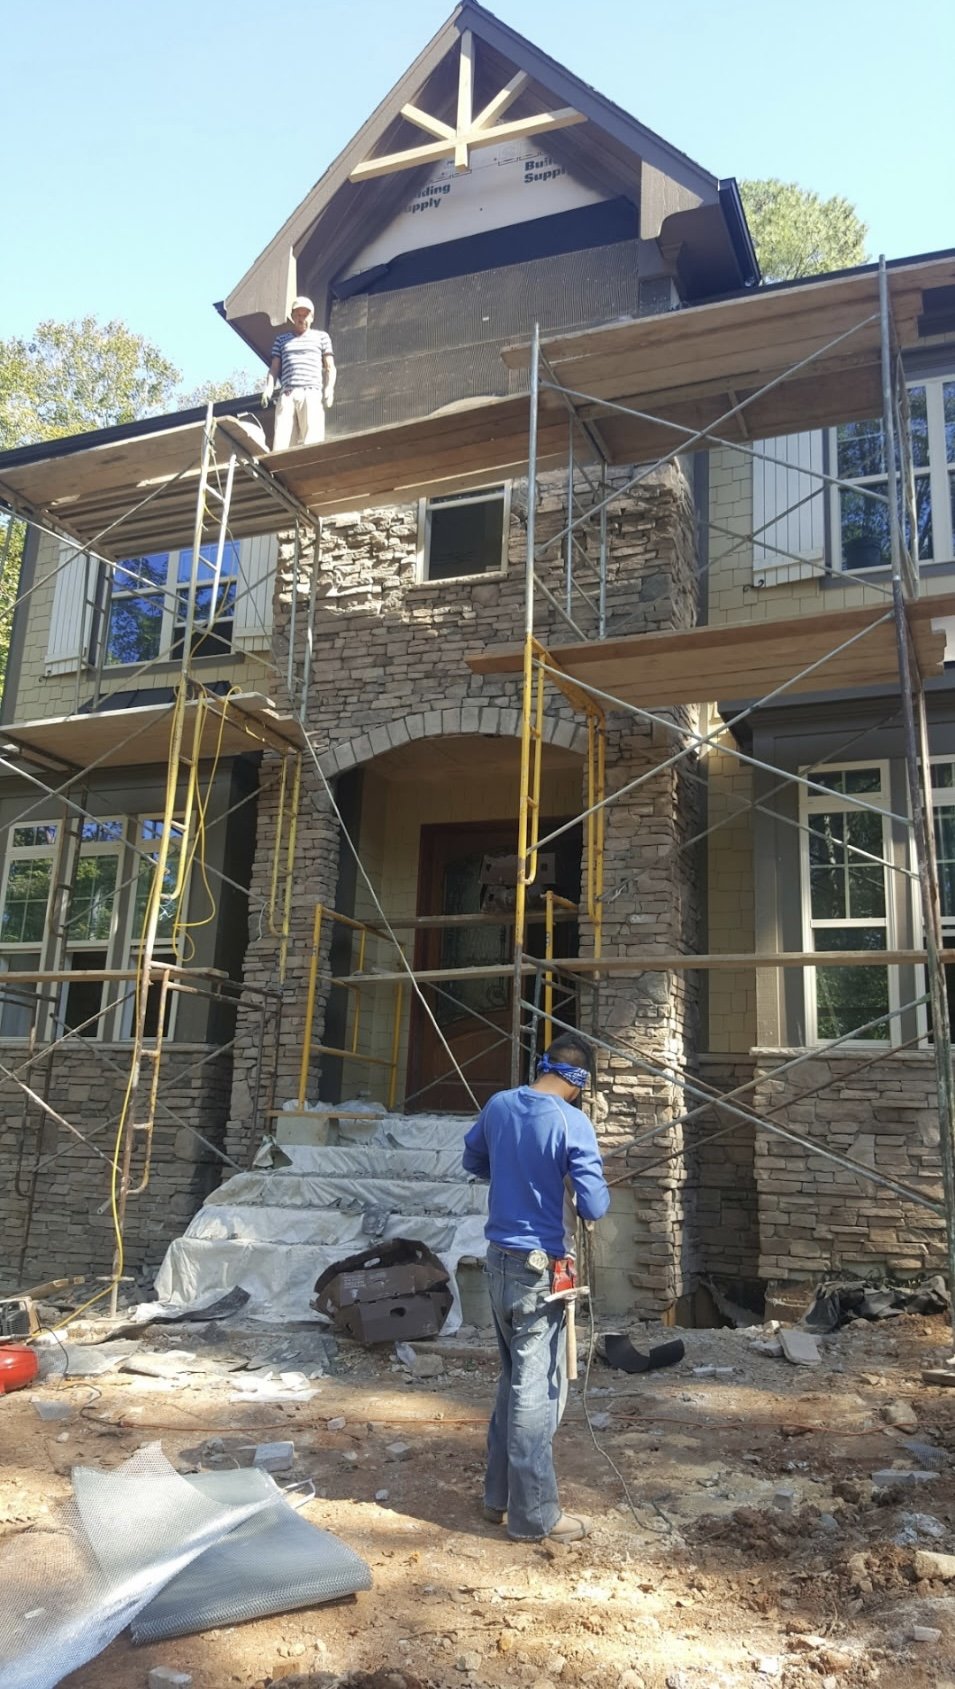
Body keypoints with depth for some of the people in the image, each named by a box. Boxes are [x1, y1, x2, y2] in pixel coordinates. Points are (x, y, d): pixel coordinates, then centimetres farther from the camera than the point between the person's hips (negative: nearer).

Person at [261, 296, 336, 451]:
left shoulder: (321, 336, 20)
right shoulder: (282, 339, 26)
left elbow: (330, 367, 13)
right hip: (286, 395, 2)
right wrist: (268, 387, -1)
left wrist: (329, 389, -5)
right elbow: (274, 368, 18)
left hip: (311, 393, -2)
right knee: (281, 443, -13)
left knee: (311, 442, -18)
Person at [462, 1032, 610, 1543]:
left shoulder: (498, 1105, 1)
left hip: (499, 1257, 7)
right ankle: (533, 1515, 15)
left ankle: (498, 1495, 30)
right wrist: (569, 1181, 3)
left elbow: (473, 1162, 18)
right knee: (537, 1390, 4)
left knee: (513, 1379, 20)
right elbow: (595, 1207, -16)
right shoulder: (572, 1122, -17)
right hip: (538, 1266, -7)